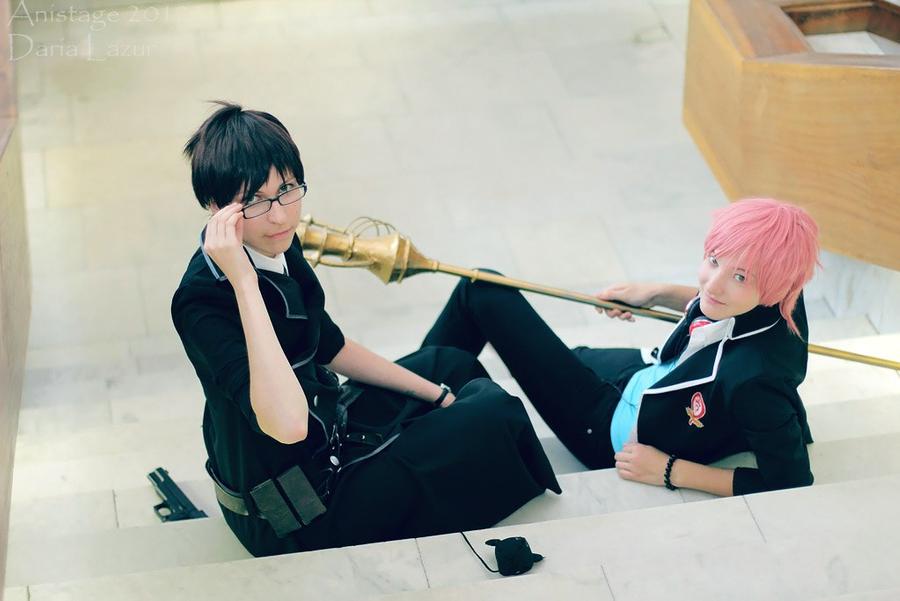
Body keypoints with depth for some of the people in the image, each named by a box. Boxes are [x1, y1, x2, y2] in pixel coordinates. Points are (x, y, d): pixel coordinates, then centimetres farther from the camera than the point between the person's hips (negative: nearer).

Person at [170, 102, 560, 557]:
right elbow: (287, 424, -44)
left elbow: (329, 347, 11)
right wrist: (244, 283, -43)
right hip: (293, 519, -9)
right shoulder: (203, 302, -31)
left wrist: (434, 392, 15)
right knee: (499, 415, -5)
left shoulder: (276, 247, -5)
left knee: (452, 365, 26)